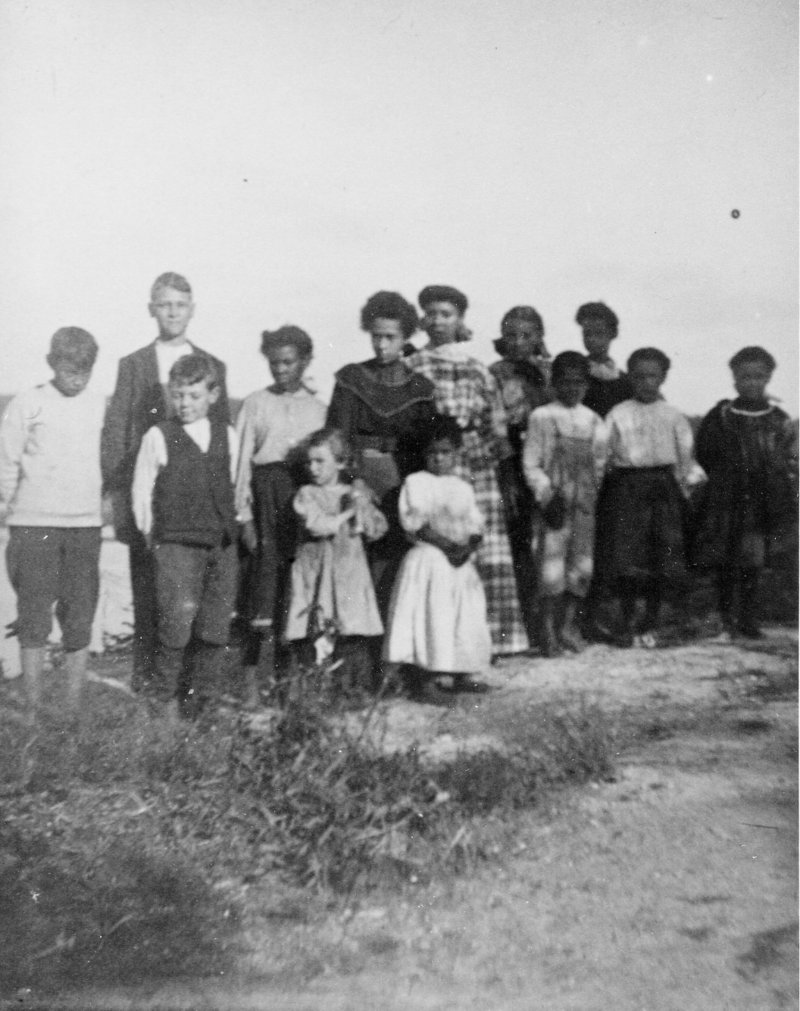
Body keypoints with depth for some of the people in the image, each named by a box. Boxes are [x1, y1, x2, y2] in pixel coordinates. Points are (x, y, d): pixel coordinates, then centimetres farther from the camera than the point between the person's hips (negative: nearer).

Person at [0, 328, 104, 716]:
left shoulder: (101, 406, 4)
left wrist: (100, 506, 8)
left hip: (85, 526, 2)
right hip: (33, 525, -2)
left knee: (79, 621, 5)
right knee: (34, 619, 1)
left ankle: (74, 708, 15)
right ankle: (33, 709, 10)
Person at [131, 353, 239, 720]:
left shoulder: (228, 436, 8)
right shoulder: (158, 437, -2)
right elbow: (141, 491, 3)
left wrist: (230, 525, 11)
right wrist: (151, 533, 5)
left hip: (222, 543, 4)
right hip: (176, 543, -3)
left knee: (215, 625, 5)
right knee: (179, 614, -14)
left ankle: (202, 699, 20)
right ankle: (163, 695, 3)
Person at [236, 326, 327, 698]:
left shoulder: (318, 408, 11)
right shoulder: (255, 404, 7)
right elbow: (242, 460, 4)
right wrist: (244, 515, -2)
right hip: (268, 492, -1)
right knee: (267, 563, -7)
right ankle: (264, 672, 1)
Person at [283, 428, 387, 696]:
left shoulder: (356, 492, 13)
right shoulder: (306, 494, 3)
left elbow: (377, 530, 7)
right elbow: (317, 525, -15)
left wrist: (361, 506, -7)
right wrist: (346, 513, -6)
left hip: (350, 573, 2)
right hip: (314, 572, -1)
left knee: (353, 634, -5)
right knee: (312, 635, -4)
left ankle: (354, 685, 3)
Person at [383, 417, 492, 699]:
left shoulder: (463, 488, 15)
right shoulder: (415, 482, -1)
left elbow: (476, 525, 10)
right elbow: (415, 522, -10)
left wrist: (468, 547, -11)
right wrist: (446, 544, -17)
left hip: (460, 562, 5)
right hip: (428, 560, -5)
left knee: (465, 618, 6)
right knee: (429, 618, -11)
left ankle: (462, 676, 19)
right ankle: (417, 683, -5)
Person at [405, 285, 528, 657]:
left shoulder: (478, 371, 13)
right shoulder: (411, 369, 7)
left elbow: (497, 427, 12)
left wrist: (507, 473, 9)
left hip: (478, 470, 2)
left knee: (487, 556, -1)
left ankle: (489, 637, 8)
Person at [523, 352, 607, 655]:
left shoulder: (594, 422, 11)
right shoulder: (541, 417, 1)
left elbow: (601, 464, 13)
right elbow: (531, 464, -1)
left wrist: (600, 491, 2)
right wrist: (546, 493, -10)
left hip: (585, 502, 4)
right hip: (554, 502, -3)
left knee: (583, 564, 4)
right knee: (552, 565, -5)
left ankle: (569, 625, 18)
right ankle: (549, 628, 8)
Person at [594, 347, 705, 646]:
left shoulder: (673, 416, 8)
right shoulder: (618, 415, 4)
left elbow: (685, 457, 11)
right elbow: (604, 456, 5)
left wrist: (688, 485, 4)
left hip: (663, 487, 2)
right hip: (626, 486, -1)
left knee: (662, 561, 1)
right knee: (626, 559, -6)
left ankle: (650, 624, 16)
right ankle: (628, 624, 8)